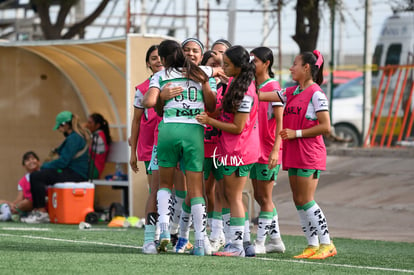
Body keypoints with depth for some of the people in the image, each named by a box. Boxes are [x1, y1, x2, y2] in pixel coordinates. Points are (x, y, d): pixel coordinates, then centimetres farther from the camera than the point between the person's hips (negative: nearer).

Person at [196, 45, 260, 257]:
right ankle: (243, 240, 18)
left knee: (233, 197, -4)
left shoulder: (244, 93, -22)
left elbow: (238, 128, -20)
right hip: (232, 148, 10)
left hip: (238, 150, -10)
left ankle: (237, 246, 1)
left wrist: (210, 121, -17)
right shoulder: (234, 82, 7)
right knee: (230, 195, 14)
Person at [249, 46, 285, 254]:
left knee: (264, 198, -2)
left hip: (268, 151, -8)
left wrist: (275, 149, -23)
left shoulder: (272, 87, -11)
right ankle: (275, 239, 21)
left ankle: (260, 243, 3)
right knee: (259, 196, 12)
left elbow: (280, 121, -15)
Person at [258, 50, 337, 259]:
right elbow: (261, 96, 13)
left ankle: (327, 244, -3)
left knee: (305, 201, -9)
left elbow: (325, 127, -15)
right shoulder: (291, 92, 14)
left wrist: (296, 133, -15)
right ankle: (313, 245, 11)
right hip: (293, 155, 8)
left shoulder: (316, 94, -10)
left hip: (309, 155, -8)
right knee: (298, 201, 7)